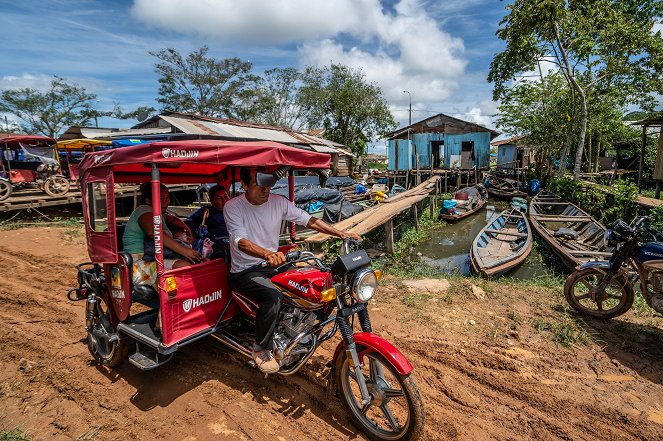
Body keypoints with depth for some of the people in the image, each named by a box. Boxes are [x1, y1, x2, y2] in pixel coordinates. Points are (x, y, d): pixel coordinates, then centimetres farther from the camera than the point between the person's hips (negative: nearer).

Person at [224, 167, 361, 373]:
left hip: (273, 265, 5)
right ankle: (260, 350, -9)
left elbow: (308, 220, 0)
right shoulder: (233, 207, -14)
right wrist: (267, 254, -49)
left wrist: (341, 233, -9)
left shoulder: (279, 202, -2)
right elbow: (240, 241, -29)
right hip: (245, 272, -5)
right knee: (273, 296, -33)